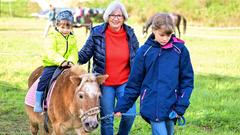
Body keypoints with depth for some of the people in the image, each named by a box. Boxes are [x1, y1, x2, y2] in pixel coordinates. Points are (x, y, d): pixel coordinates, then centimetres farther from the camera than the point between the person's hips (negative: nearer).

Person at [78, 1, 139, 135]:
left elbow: (137, 58, 11)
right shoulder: (97, 33, -6)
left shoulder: (130, 34, 0)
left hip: (125, 82, 1)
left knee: (130, 114, -12)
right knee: (107, 120, 4)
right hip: (105, 84, -1)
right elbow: (85, 54, -3)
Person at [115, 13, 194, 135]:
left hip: (171, 107, 2)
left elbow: (187, 80, 3)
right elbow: (134, 83, 6)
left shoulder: (180, 50, 0)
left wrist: (181, 107, -5)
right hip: (153, 107, -2)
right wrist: (122, 107, 6)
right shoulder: (145, 51, -1)